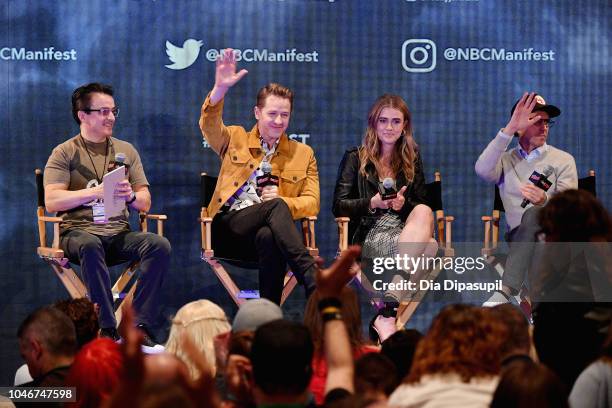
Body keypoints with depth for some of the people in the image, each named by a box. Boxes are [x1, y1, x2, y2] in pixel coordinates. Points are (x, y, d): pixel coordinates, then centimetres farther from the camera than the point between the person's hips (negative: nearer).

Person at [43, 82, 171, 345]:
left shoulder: (126, 150, 18)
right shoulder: (65, 153, 5)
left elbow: (145, 203, 14)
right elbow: (52, 202, -7)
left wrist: (130, 196, -11)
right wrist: (97, 192, -15)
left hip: (118, 234, 4)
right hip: (78, 232, -4)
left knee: (160, 245, -26)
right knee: (90, 246, -39)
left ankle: (139, 327, -28)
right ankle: (107, 330, -37)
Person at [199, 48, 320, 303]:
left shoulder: (303, 154, 20)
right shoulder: (235, 139, 19)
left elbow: (312, 203, 12)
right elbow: (209, 124, -3)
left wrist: (281, 200, -9)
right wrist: (220, 88, -21)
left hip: (266, 230, 1)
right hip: (227, 228, -1)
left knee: (268, 237, -40)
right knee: (276, 206, -34)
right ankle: (313, 280, -47)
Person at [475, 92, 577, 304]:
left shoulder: (563, 160, 12)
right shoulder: (505, 160, 16)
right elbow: (482, 170, -10)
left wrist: (544, 201, -28)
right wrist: (509, 129, -17)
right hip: (518, 236, 2)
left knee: (533, 213, -36)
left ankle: (505, 292, -48)